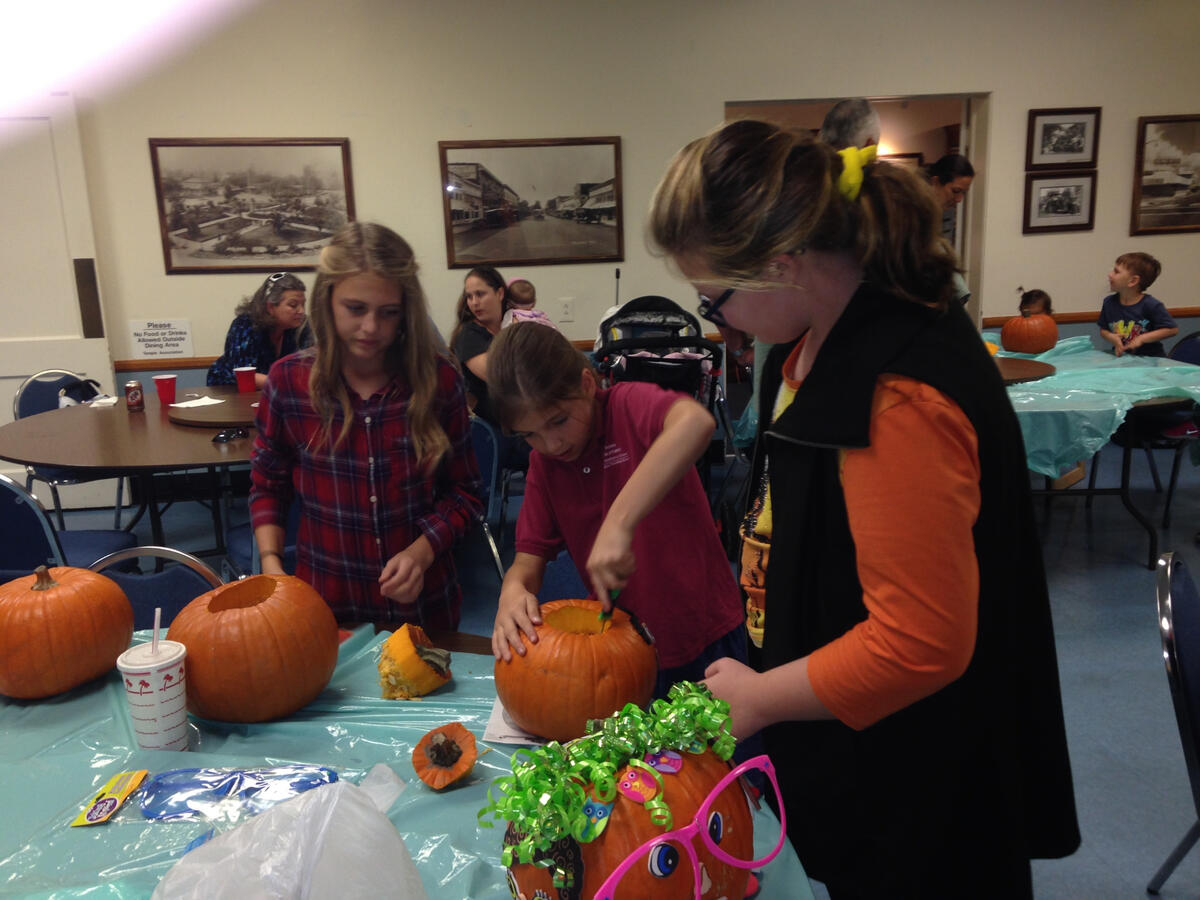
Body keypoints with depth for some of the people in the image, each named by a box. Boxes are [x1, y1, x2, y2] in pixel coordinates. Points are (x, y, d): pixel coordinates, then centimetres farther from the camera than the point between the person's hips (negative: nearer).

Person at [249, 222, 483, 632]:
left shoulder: (439, 381, -11)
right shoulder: (288, 381, -8)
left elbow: (463, 491, -2)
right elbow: (267, 484, 5)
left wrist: (421, 552, -17)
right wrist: (270, 563, -9)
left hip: (423, 602, 0)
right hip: (326, 604, 0)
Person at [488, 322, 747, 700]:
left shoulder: (629, 403, -19)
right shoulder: (543, 460, -1)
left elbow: (696, 421, -42)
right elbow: (531, 553, -1)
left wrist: (618, 523, -45)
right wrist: (514, 588, -25)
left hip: (704, 640, -4)